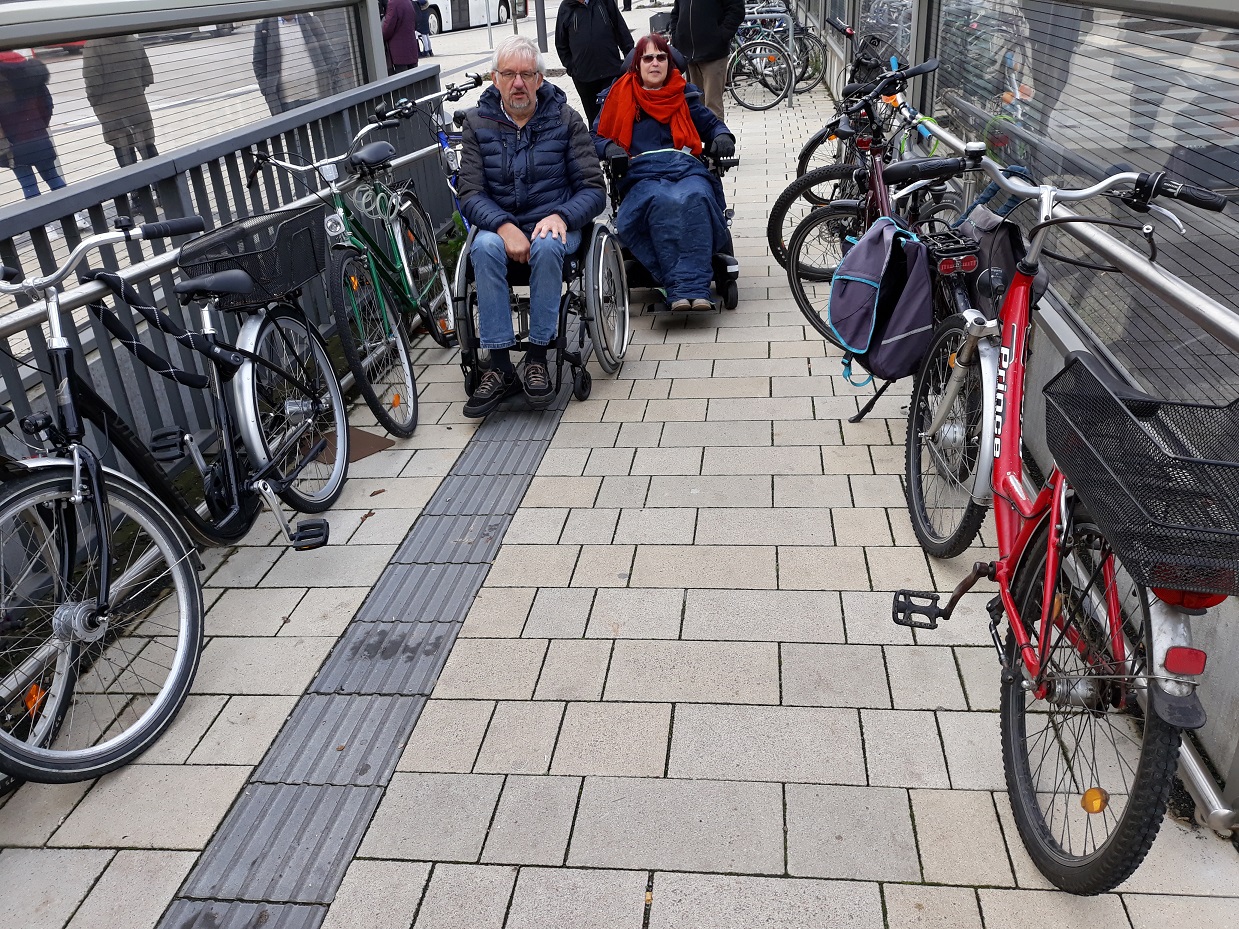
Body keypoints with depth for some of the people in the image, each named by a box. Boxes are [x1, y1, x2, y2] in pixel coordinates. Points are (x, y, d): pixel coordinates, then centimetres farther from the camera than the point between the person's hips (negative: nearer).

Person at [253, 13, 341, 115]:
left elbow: (328, 52, 9)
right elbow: (259, 64, 6)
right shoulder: (264, 28, 3)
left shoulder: (311, 21, 7)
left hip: (318, 93, 1)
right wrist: (267, 91, -2)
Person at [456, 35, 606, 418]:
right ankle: (500, 368, -30)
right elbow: (469, 193, -4)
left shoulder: (565, 119, 1)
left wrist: (560, 217, -23)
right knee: (485, 249, -33)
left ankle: (537, 358, -25)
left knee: (547, 246, -36)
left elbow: (594, 189, -3)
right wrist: (504, 227, -24)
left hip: (554, 223, -1)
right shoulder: (478, 122, 3)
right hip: (499, 223, 1)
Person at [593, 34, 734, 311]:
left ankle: (696, 289, -45)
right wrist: (609, 148, -5)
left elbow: (710, 123, 31)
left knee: (695, 199, -37)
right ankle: (680, 289, -44)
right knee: (663, 202, -39)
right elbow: (597, 137, 19)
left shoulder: (683, 94, 27)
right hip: (642, 175, -1)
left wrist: (722, 137, 7)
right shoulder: (621, 96, 22)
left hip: (686, 168, 1)